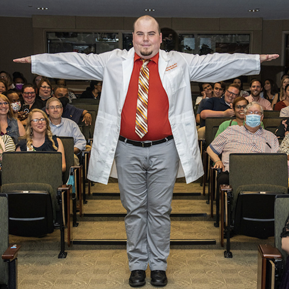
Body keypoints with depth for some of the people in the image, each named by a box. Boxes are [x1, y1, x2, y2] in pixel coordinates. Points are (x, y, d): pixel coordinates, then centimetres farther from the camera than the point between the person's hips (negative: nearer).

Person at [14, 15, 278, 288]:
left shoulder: (179, 63, 6)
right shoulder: (113, 62, 6)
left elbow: (216, 62, 4)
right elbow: (75, 62, 6)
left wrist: (258, 60, 0)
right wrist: (34, 60, 4)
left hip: (164, 150, 0)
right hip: (128, 150, 1)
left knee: (160, 210, 7)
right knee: (134, 210, 9)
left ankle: (158, 265, 22)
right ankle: (137, 265, 23)